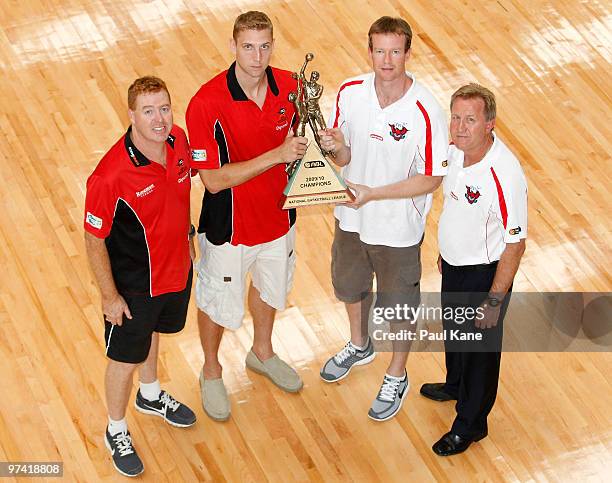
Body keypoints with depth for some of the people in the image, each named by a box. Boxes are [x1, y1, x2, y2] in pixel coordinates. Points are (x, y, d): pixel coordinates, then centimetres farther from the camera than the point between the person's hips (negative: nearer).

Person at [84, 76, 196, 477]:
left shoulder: (179, 140, -14)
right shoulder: (111, 175, -34)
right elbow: (94, 239, -22)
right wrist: (110, 296, -16)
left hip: (175, 269, 6)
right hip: (133, 285, -6)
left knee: (153, 332, 32)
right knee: (126, 359, 14)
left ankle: (151, 395, 60)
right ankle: (116, 431, 39)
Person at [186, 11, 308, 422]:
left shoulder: (289, 86, -13)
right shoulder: (207, 103, -30)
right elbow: (213, 179, -30)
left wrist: (299, 151, -16)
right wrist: (276, 156, -36)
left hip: (277, 215, 5)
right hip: (229, 227, -5)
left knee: (270, 286, 29)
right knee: (218, 303, 16)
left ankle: (263, 353, 58)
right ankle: (212, 372, 45)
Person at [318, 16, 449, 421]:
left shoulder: (426, 113, -28)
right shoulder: (350, 93, -13)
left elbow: (431, 179, -20)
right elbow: (345, 156, 0)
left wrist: (373, 193, -27)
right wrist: (336, 147, -25)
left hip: (398, 228, -5)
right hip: (351, 217, 5)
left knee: (399, 305, 17)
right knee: (349, 285, 28)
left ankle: (397, 378, 42)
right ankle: (360, 346, 59)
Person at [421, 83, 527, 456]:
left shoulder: (505, 176, -35)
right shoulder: (456, 151, -10)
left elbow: (515, 244, -26)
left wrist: (495, 301, -22)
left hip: (484, 275, -7)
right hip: (454, 264, 8)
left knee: (480, 346, 14)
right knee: (453, 328, 30)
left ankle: (471, 423, 36)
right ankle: (455, 385, 59)